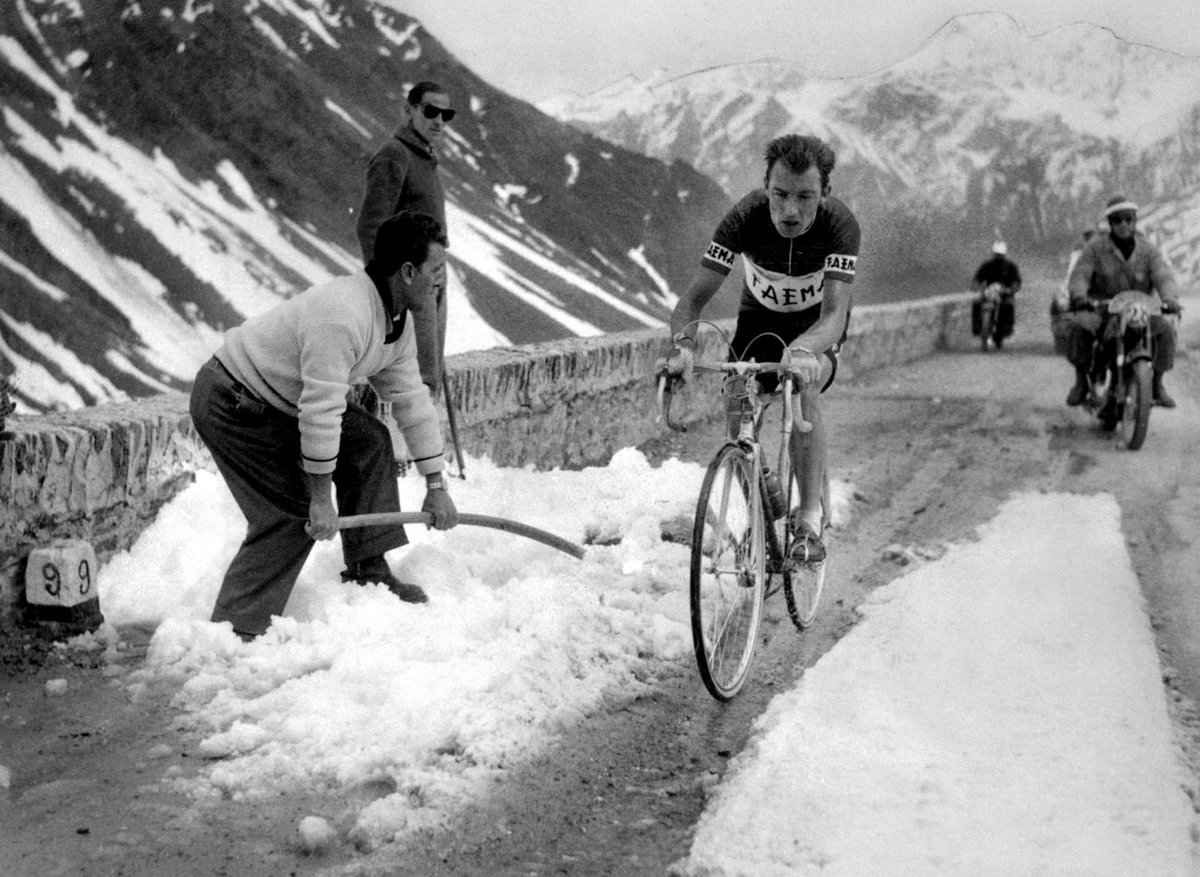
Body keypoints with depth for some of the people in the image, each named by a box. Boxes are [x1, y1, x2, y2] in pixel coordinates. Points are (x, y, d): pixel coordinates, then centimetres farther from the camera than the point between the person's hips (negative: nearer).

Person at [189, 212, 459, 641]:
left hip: (279, 397, 10)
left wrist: (435, 485, 9)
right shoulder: (342, 315, -31)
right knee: (293, 511, -14)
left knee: (369, 441, 8)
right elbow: (320, 411, -31)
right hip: (231, 402, -10)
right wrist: (322, 500, -24)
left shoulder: (397, 320, 2)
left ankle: (368, 569, 15)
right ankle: (235, 629, -11)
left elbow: (411, 399, 9)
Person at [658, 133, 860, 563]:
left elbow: (834, 313, -41)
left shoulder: (838, 224, -33)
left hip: (816, 325, -2)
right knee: (736, 407, -17)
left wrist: (801, 352, -63)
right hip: (759, 317, 2)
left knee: (803, 386, -32)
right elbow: (694, 296, -31)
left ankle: (810, 520, -24)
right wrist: (683, 343, -53)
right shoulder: (745, 218, -30)